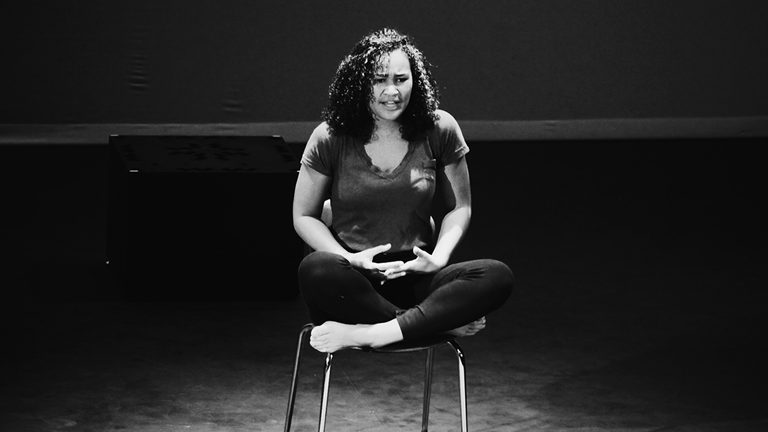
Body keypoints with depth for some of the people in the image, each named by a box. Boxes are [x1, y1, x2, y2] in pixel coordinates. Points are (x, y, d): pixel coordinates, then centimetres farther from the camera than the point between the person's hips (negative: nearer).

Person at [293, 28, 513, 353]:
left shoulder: (440, 130, 3)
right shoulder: (330, 139, -1)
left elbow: (459, 207, 12)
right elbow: (304, 216, 6)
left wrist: (439, 258, -8)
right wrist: (350, 260, -12)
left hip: (415, 277, 2)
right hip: (356, 281, -1)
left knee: (497, 277, -26)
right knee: (317, 270, -37)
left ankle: (370, 333, -32)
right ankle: (443, 322, -23)